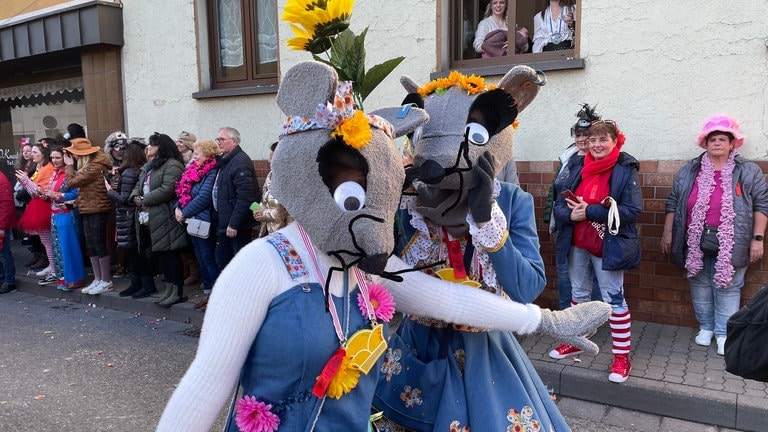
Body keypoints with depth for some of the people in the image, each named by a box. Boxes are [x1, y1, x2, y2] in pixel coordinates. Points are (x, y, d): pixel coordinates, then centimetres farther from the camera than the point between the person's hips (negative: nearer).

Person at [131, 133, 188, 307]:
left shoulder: (172, 166, -11)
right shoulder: (148, 167, 21)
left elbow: (167, 189, -21)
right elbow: (139, 185, 22)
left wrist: (145, 200, -13)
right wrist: (136, 196, -1)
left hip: (165, 218, -9)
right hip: (149, 219, 9)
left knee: (169, 253, -6)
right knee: (159, 253, 13)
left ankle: (178, 291, 2)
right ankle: (169, 287, 23)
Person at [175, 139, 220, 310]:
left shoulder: (211, 173, -16)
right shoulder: (194, 170, 12)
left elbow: (203, 198, -22)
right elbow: (184, 192, 13)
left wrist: (185, 213, -14)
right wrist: (178, 208, -4)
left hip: (204, 222, -9)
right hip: (193, 221, 9)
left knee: (208, 258, -3)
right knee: (201, 258, 15)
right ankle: (207, 292, 25)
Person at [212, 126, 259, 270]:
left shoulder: (241, 161, -16)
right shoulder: (224, 161, 15)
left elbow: (245, 197, -24)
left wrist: (234, 223, -25)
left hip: (236, 225, -10)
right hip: (224, 223, 10)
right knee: (222, 260, 17)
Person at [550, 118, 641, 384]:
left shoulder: (625, 171, -9)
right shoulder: (578, 169, 6)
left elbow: (633, 210, -19)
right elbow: (559, 205, 4)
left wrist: (590, 211, -22)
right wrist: (571, 214, -19)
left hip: (607, 247, -5)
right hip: (577, 245, 6)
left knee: (614, 300, 1)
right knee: (578, 294, 18)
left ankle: (622, 357, 12)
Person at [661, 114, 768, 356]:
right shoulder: (689, 171, 6)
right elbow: (673, 203, 8)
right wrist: (667, 233, 5)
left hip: (730, 244, -2)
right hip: (696, 242, 2)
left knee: (727, 288, 4)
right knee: (700, 286, 12)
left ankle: (724, 333, 17)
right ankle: (706, 327, 28)